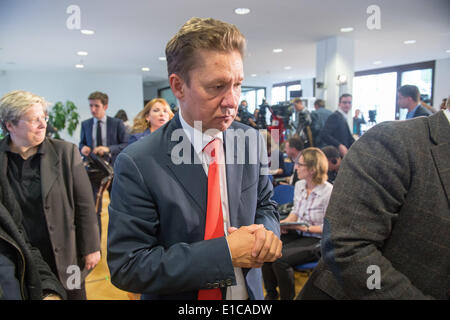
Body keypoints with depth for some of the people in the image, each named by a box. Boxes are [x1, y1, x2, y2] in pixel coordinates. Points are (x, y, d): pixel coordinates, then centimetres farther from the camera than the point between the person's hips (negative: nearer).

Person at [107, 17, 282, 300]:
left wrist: (266, 232, -20)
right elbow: (126, 266, -22)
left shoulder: (251, 141, -10)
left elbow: (265, 205, 3)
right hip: (180, 296, -3)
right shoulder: (138, 165, -23)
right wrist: (225, 252, -27)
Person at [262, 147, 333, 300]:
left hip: (316, 240, -7)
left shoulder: (329, 192, -18)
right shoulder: (299, 185, 4)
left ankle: (287, 297, 2)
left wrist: (306, 228, -20)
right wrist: (286, 222, -3)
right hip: (296, 233, 7)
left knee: (280, 258, -25)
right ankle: (271, 293, 7)